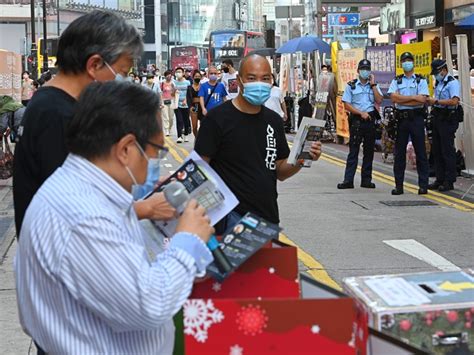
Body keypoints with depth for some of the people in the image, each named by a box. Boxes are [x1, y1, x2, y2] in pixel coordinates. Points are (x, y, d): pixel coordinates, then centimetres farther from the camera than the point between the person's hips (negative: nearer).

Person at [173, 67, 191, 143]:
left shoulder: (187, 82, 3)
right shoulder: (174, 82, 4)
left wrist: (185, 100, -12)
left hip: (185, 104, 1)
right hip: (177, 104, -1)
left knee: (186, 120, 7)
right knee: (179, 120, -9)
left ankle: (185, 135, 22)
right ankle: (179, 136, -11)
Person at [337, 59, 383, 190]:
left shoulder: (373, 85, 12)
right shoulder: (351, 86, 5)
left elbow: (379, 100, -3)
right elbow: (347, 105, -2)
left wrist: (373, 84, -4)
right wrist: (361, 113, -11)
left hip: (370, 120, 3)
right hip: (356, 120, -3)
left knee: (369, 151, 6)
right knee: (353, 151, -5)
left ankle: (366, 180, 12)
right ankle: (348, 180, -7)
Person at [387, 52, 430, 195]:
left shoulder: (421, 81, 6)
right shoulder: (396, 81, 12)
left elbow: (422, 100, -8)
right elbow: (394, 97, -5)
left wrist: (402, 100, -8)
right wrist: (413, 97, -10)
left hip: (416, 118, -2)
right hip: (401, 119, 2)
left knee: (420, 152, -2)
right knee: (399, 153, 3)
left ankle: (423, 185, 2)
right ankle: (398, 185, 7)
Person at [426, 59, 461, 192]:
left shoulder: (452, 83, -11)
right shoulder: (438, 83, 16)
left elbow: (454, 101, -24)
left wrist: (436, 101, -21)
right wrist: (430, 101, 6)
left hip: (448, 119, -9)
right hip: (438, 118, 9)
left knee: (448, 151, -6)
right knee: (437, 150, 11)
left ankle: (449, 181, -1)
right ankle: (440, 179, 18)